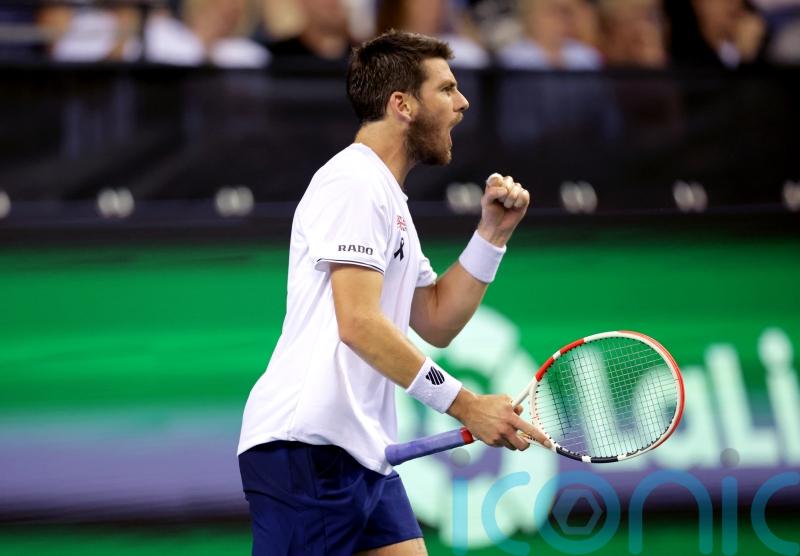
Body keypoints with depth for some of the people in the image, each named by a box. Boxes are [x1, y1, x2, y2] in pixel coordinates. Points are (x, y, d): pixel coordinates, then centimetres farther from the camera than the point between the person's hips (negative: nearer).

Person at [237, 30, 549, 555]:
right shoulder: (354, 180, -9)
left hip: (364, 453, 10)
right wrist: (467, 405, -19)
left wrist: (493, 232, 13)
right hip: (306, 447, -10)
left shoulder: (388, 199, 23)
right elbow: (359, 324, -19)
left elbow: (436, 323, 22)